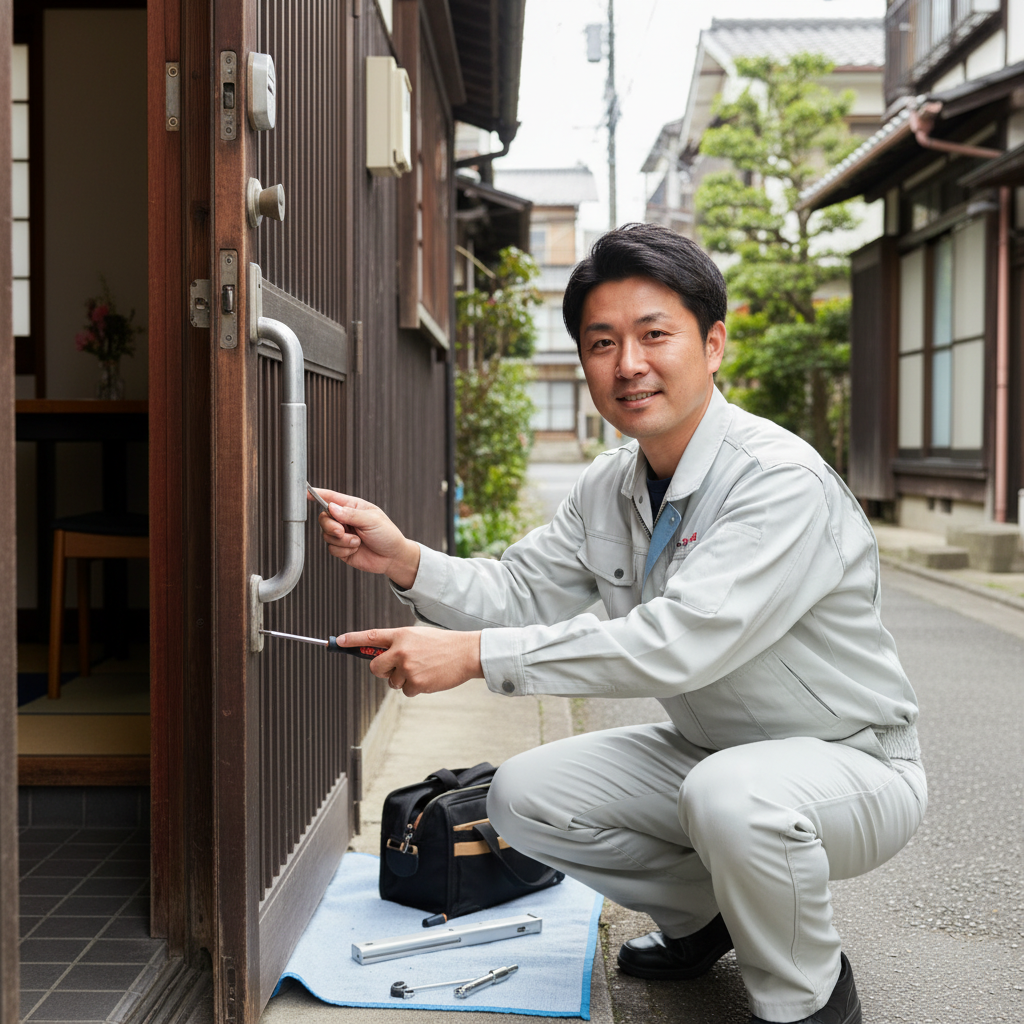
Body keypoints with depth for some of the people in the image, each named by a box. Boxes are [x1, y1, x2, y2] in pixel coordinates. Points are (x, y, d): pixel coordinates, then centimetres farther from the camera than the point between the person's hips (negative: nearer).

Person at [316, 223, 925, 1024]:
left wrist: (475, 655, -36)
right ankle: (705, 911, 19)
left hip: (850, 763, -7)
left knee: (734, 797, -38)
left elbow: (681, 642, -36)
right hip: (706, 751, 8)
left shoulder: (782, 480, -27)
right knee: (524, 797, -3)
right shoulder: (608, 490, 1)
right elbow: (524, 593, 1)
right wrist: (404, 560, -17)